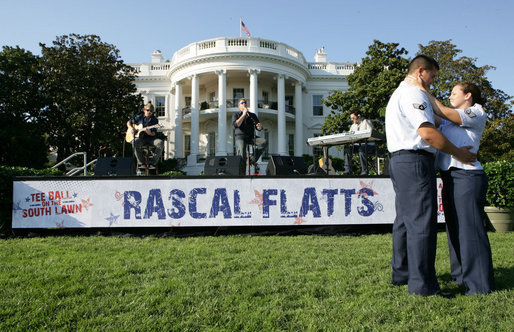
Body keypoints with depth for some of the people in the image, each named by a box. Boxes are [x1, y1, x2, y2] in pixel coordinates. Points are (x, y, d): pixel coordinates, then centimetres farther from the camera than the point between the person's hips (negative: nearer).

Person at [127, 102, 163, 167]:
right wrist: (131, 128, -2)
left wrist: (150, 133, -27)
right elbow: (129, 122, 20)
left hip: (150, 138, 0)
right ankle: (141, 162, -20)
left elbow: (154, 133, -4)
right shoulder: (139, 117, 8)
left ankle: (153, 162, -17)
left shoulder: (155, 120, 4)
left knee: (160, 143, -31)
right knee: (135, 142, -36)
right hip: (140, 137, 0)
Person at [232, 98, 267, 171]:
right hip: (240, 136, -3)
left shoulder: (253, 115, 19)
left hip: (251, 137, 4)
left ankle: (253, 159, -13)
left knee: (264, 142, -24)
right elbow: (236, 124, -11)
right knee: (241, 149, -35)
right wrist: (244, 114, -7)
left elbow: (259, 129, 12)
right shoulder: (236, 115, 12)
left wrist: (259, 126, -13)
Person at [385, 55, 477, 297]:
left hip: (399, 161, 11)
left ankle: (401, 273, 25)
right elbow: (427, 133, -18)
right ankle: (422, 284, -4)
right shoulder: (413, 94, -9)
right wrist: (458, 153, -9)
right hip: (415, 161, -11)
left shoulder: (397, 94, 25)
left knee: (405, 219, 15)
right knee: (422, 222, -9)